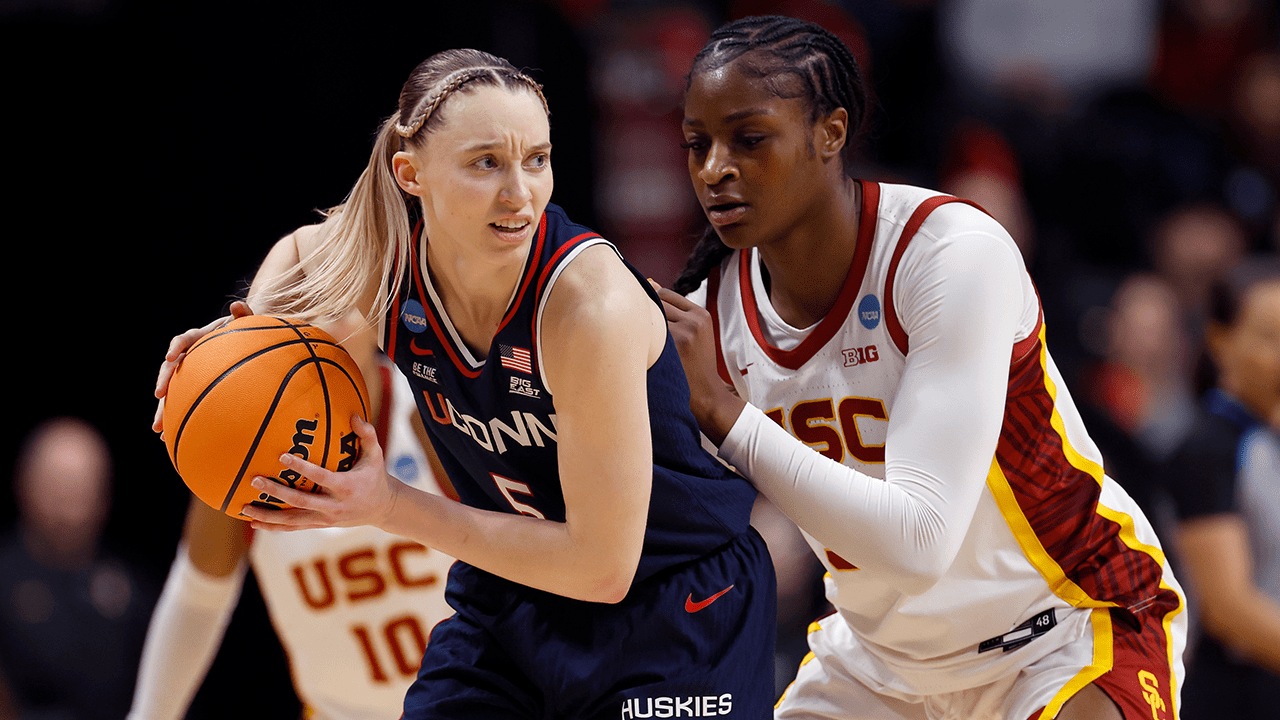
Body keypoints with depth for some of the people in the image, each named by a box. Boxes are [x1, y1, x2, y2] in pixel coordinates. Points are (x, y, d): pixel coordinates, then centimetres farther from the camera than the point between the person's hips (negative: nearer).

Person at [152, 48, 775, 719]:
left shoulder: (591, 303, -30)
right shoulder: (384, 270, -13)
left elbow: (601, 567, -27)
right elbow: (301, 254, 16)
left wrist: (390, 507, -26)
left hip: (675, 613, -5)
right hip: (507, 600, 5)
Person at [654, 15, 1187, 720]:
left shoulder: (951, 253, -24)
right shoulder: (710, 309, -7)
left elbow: (918, 544, -32)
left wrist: (720, 409, -31)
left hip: (1069, 628, -6)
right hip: (880, 657, 6)